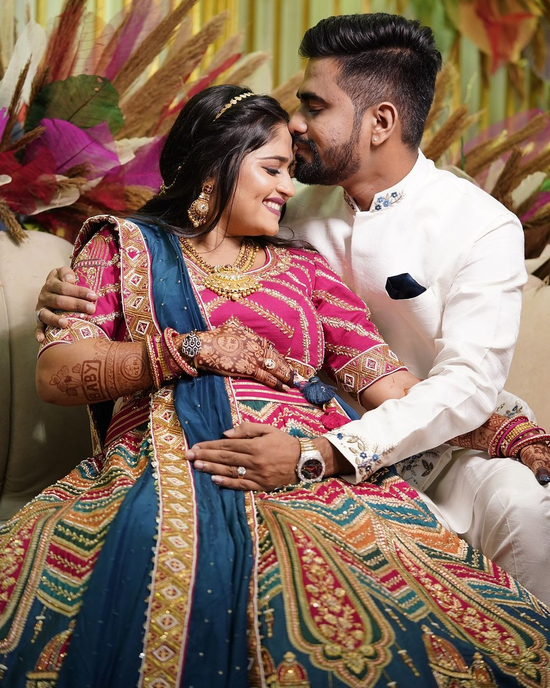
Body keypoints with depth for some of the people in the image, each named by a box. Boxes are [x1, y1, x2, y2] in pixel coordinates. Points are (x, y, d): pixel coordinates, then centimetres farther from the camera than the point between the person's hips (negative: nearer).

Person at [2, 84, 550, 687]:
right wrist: (194, 350, -4)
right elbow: (53, 374, 5)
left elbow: (389, 382, 14)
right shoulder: (125, 246, 18)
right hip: (168, 472, -2)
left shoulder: (302, 268, 24)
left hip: (311, 474, 2)